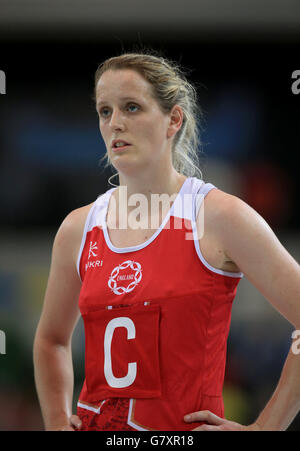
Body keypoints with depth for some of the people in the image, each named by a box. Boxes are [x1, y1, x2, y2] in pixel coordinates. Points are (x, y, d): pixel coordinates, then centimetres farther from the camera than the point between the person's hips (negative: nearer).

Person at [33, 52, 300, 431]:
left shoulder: (219, 217, -8)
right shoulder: (78, 229, 6)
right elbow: (51, 339, 23)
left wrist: (264, 428, -11)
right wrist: (57, 422, 10)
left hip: (186, 427, -4)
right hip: (95, 424, 4)